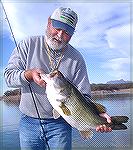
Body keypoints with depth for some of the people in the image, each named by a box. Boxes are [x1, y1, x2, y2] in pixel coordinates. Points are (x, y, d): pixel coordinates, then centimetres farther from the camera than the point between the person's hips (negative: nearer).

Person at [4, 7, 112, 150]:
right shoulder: (28, 45, -2)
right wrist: (29, 74, -24)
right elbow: (9, 75, -6)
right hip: (29, 122, 1)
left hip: (60, 123, 0)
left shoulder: (76, 59, -3)